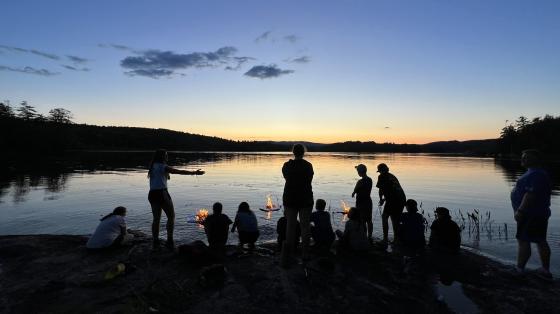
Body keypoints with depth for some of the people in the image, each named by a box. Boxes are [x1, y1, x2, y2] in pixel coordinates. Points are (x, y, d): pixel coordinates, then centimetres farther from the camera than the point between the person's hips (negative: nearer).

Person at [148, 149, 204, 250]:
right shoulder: (163, 167, -7)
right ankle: (169, 241, 1)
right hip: (161, 193, -8)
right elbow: (180, 172, -10)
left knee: (156, 219, 14)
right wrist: (195, 173, -7)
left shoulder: (152, 167, 15)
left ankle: (155, 242, 16)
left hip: (152, 194, 8)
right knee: (171, 216, 3)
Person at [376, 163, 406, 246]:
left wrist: (381, 199, 18)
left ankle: (385, 238, 2)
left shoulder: (382, 176, 3)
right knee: (395, 218, 19)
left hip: (393, 200, -7)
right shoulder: (392, 176, 24)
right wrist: (384, 199, 36)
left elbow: (381, 190, 2)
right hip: (402, 199, 7)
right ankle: (396, 238, 25)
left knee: (384, 217, 5)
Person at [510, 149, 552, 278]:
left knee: (523, 241, -5)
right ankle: (546, 270, 24)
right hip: (539, 214, 11)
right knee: (541, 241, 15)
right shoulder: (536, 173, 15)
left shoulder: (535, 175, -19)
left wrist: (520, 211, -25)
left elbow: (530, 195, -27)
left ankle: (519, 270, 1)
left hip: (531, 215, -11)